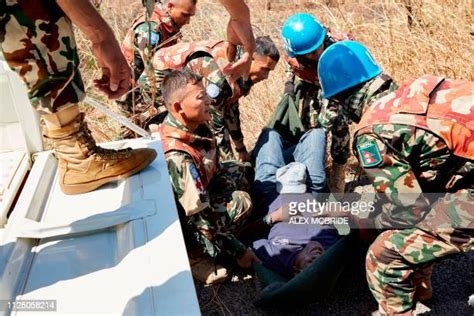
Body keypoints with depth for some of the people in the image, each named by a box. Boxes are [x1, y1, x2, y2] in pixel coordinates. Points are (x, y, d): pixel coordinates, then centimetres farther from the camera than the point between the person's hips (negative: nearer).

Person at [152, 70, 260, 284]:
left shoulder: (194, 126, -11)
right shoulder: (178, 157, -35)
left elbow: (216, 170, 6)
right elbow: (200, 217, -31)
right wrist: (238, 251, -23)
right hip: (180, 220, -9)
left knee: (237, 170, 9)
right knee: (240, 202, -17)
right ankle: (194, 255, -11)